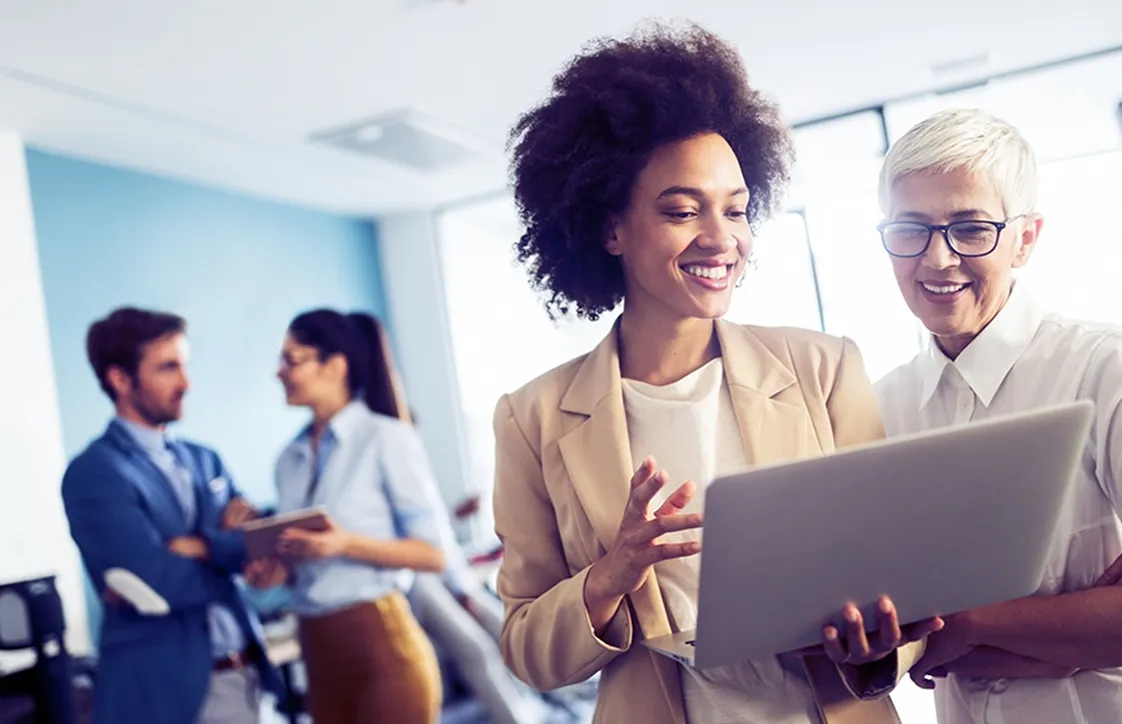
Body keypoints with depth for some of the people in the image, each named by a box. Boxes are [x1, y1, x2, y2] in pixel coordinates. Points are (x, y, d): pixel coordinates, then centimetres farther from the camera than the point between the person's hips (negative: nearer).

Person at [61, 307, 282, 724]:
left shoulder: (204, 460, 11)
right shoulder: (93, 473, -11)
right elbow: (164, 583, -20)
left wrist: (202, 546, -15)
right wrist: (230, 546, -6)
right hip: (162, 690, -6)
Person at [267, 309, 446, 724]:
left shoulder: (387, 438, -9)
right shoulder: (290, 460, 10)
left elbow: (433, 553, -11)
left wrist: (347, 544, -22)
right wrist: (274, 564, -3)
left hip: (381, 644, -6)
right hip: (316, 648, 6)